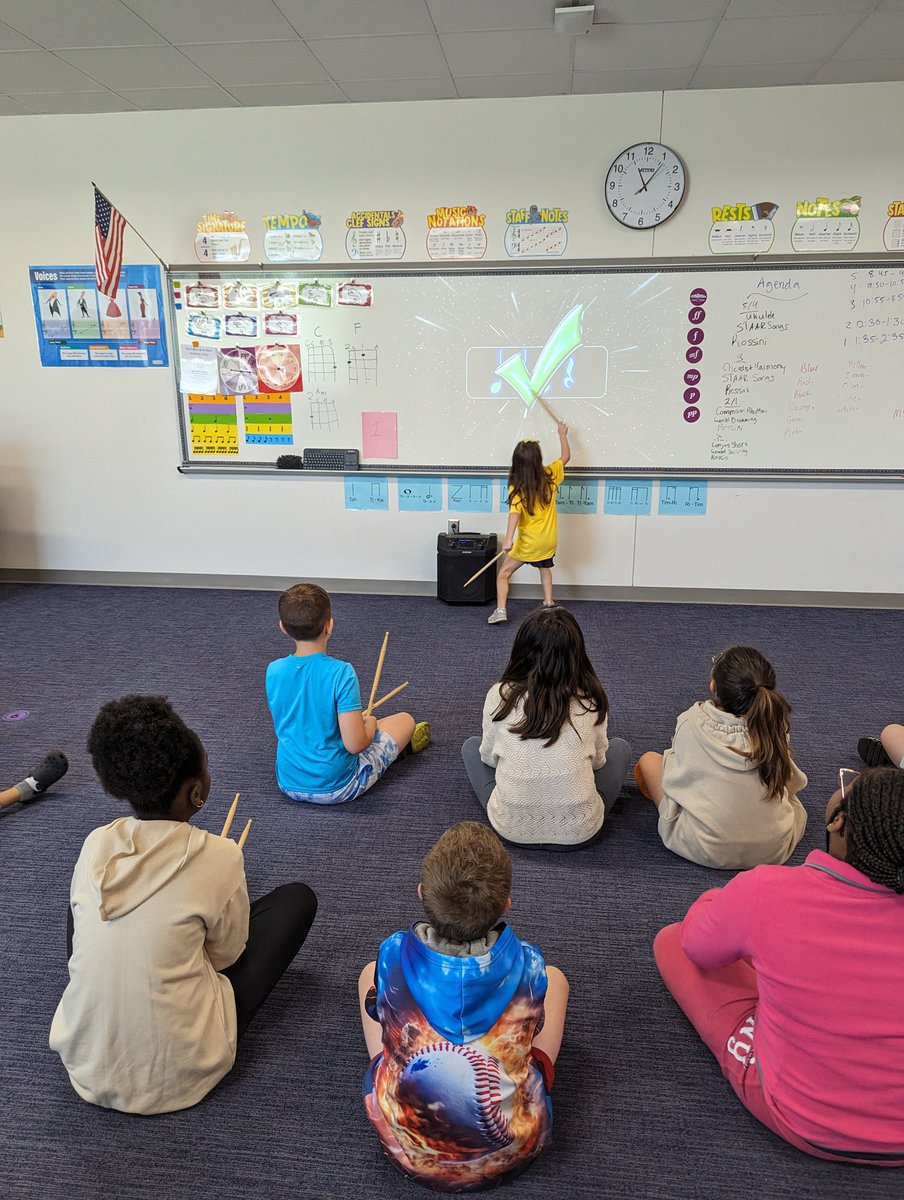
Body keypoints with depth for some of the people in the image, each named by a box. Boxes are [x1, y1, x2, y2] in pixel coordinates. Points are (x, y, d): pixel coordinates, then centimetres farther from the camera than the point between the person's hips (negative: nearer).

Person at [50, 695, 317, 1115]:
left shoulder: (95, 845, -7)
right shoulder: (218, 856, -19)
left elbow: (86, 933, 9)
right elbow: (226, 955, -2)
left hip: (84, 1065, 4)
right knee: (298, 898, 6)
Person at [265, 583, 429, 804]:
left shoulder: (273, 671, -9)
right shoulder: (341, 672, -24)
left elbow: (282, 727, 7)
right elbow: (355, 744, -25)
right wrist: (370, 724, -2)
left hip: (288, 784, 5)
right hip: (336, 788, -5)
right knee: (405, 719, 15)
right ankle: (401, 743, 48)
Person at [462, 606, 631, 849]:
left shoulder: (499, 695, -9)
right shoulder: (591, 701, -9)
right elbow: (597, 760, 8)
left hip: (511, 829, 0)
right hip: (578, 833, 0)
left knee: (472, 746, 26)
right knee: (620, 747, 24)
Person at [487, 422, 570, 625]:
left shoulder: (517, 487, -17)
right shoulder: (550, 476, -7)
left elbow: (515, 513, -31)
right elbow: (565, 456, 11)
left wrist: (508, 539, -39)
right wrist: (562, 434, 25)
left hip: (528, 542, -4)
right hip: (549, 539, 4)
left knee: (504, 573, 8)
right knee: (545, 568, 33)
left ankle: (500, 610, -4)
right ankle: (549, 604, 34)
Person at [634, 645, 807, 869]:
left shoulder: (691, 722, -19)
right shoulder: (776, 728, -14)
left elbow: (676, 775, -2)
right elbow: (794, 782, 3)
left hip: (704, 850, -3)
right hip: (774, 851, 3)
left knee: (649, 760, 14)